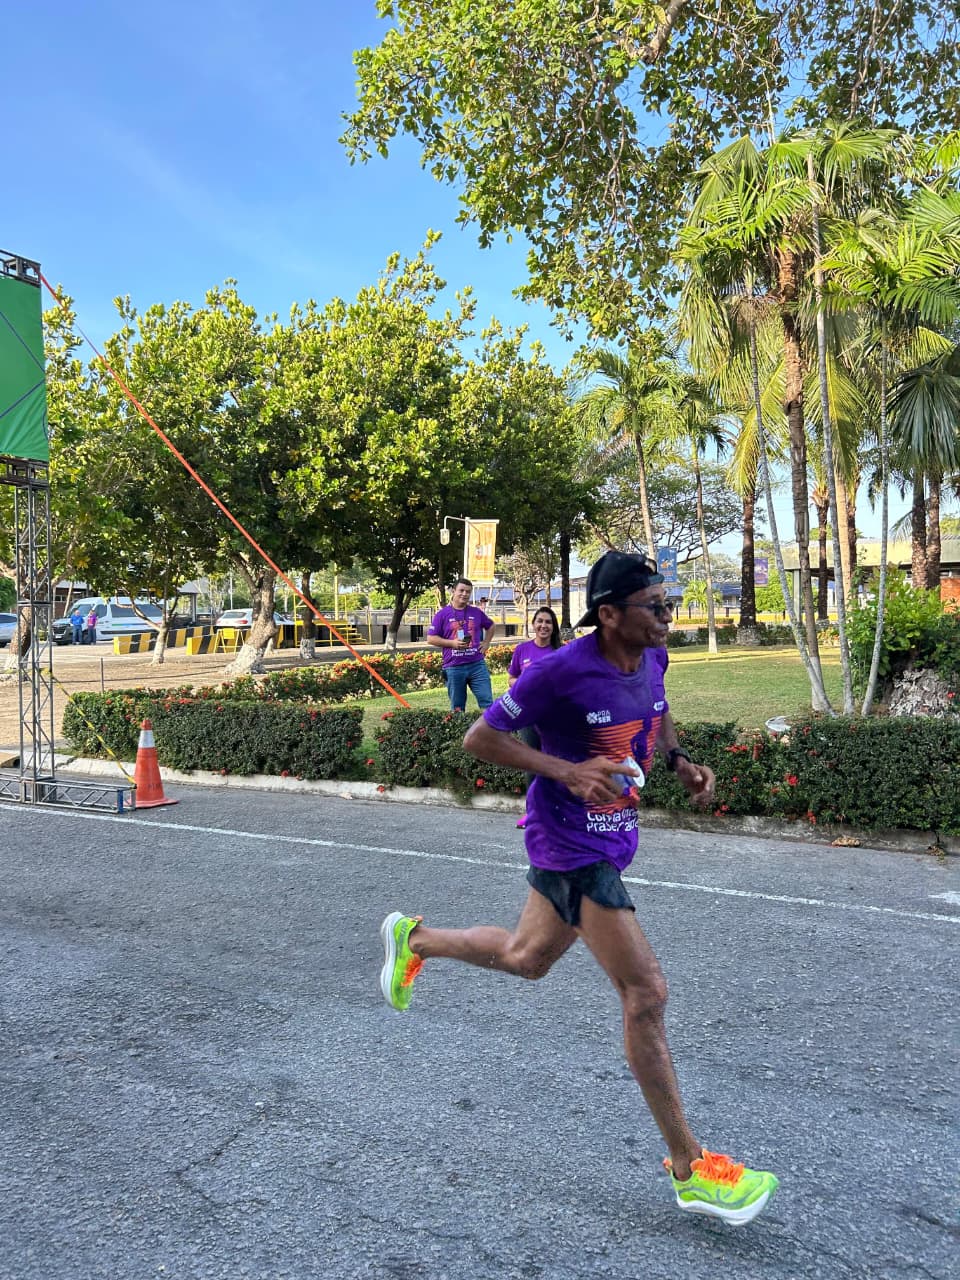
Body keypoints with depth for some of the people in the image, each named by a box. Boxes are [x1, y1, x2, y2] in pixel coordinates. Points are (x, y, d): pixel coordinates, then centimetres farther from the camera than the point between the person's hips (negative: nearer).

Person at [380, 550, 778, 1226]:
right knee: (646, 994, -6)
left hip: (610, 839, 9)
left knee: (527, 957, 26)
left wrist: (680, 758, 1)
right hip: (572, 848, -9)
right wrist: (565, 770, -26)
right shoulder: (562, 671, -23)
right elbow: (480, 737, -16)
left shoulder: (651, 659, -1)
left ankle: (414, 937, 50)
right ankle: (690, 1168, 11)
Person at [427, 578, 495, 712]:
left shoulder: (476, 612, 9)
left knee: (487, 702, -2)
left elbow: (490, 626, 28)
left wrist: (486, 642, 12)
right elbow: (431, 638, -1)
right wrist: (452, 643, -12)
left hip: (477, 664, 2)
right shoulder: (442, 614, 0)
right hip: (454, 667, -2)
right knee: (457, 707, 7)